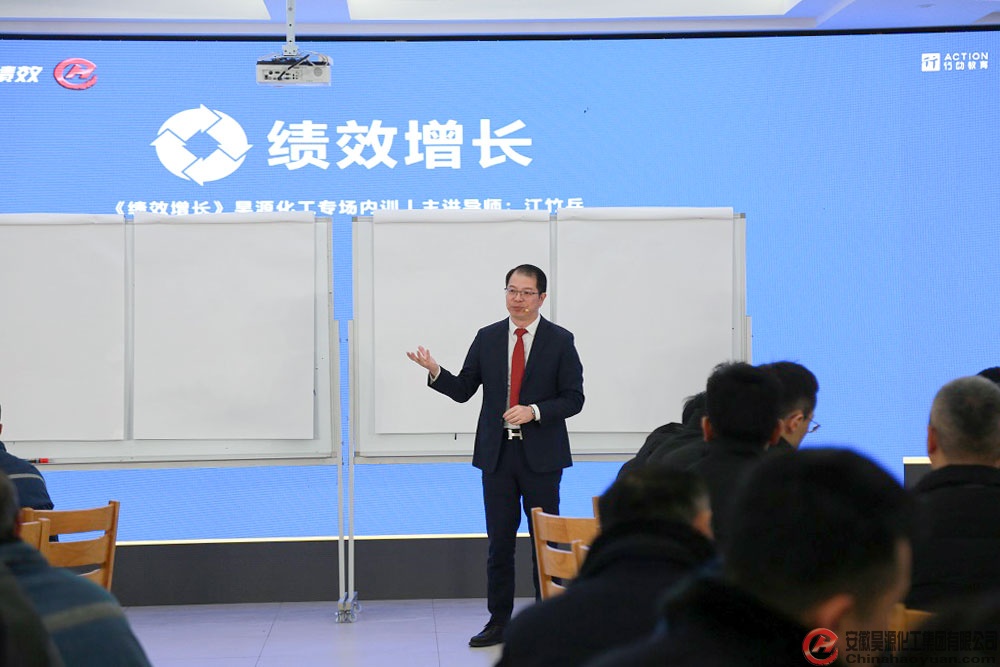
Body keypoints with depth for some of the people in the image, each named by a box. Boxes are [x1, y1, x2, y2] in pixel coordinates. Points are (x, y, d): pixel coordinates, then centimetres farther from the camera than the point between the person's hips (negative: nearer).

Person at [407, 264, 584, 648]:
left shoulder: (560, 341, -1)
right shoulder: (487, 338, 6)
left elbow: (573, 399, -4)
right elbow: (463, 391, 6)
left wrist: (534, 411, -18)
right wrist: (435, 372, -12)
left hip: (541, 456, -2)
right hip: (497, 454, 2)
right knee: (499, 541, 6)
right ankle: (498, 621, 13)